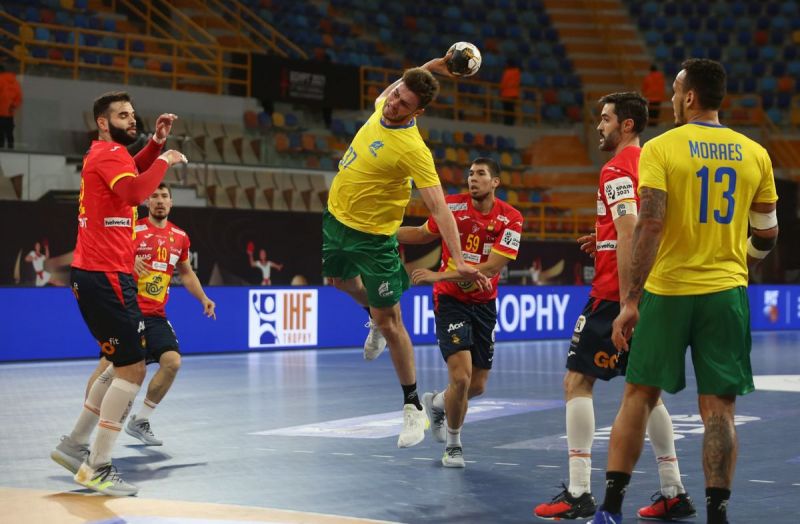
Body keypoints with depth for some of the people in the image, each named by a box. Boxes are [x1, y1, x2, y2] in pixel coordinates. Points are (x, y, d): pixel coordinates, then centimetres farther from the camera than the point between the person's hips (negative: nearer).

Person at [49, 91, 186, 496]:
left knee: (123, 367, 18)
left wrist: (157, 142, 22)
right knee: (133, 370, -9)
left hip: (97, 275, 10)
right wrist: (165, 160, -17)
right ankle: (97, 469, -8)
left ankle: (74, 445, 21)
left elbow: (130, 173, 38)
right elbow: (135, 191, -31)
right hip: (105, 276, -10)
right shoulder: (109, 152, -11)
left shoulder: (105, 154, 18)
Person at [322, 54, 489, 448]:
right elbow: (386, 94, 19)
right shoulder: (382, 108, -8)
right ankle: (376, 322, 59)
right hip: (335, 216, 7)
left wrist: (459, 261, -42)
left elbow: (439, 208, -33)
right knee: (340, 279, 30)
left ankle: (412, 407, 9)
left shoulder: (413, 149, -29)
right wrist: (426, 68, 5)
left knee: (389, 319, -3)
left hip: (372, 236, -7)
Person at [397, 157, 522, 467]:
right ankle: (453, 445, 6)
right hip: (450, 300, -2)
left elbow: (491, 268, -19)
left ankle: (435, 403, 42)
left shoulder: (510, 219, -11)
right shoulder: (452, 205, -9)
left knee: (477, 386, 10)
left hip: (484, 304, 2)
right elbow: (424, 234, 11)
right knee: (461, 376, -17)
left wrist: (440, 276, -26)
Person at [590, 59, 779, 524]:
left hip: (668, 291, -2)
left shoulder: (660, 148, -6)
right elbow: (768, 234, 10)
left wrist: (631, 300, -13)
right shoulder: (755, 153, 5)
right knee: (718, 407, 4)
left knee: (639, 396, 10)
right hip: (727, 293, 2)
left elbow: (651, 224, -14)